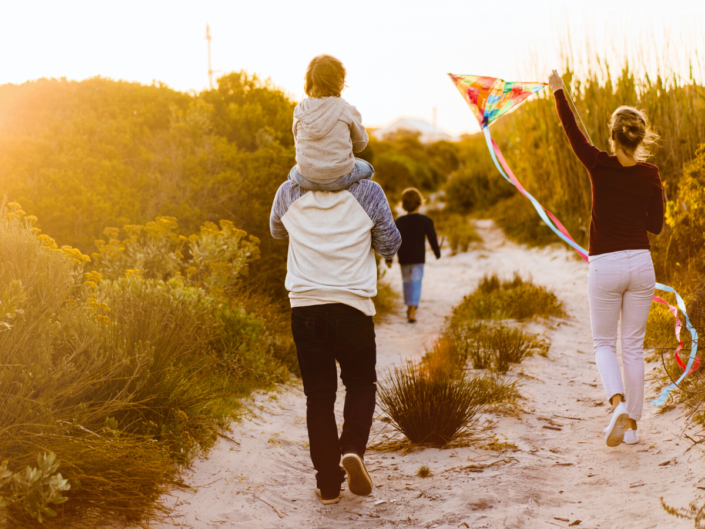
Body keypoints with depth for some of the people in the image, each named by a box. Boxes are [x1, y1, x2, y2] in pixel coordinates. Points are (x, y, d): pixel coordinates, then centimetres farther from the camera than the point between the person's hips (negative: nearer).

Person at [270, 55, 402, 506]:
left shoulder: (291, 193, 5)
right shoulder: (368, 192, 0)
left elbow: (277, 231, 24)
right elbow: (390, 244, 8)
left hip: (305, 304, 1)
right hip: (353, 303, -1)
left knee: (319, 393, 8)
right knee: (361, 383, 15)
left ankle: (328, 483, 8)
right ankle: (353, 448, -9)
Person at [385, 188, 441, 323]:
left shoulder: (399, 221, -2)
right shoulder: (426, 221, -6)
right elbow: (432, 238, -1)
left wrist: (389, 258, 3)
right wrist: (437, 253, 15)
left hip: (404, 258, 2)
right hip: (418, 258, -2)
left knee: (407, 282, 18)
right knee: (416, 283, -3)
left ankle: (409, 307, 29)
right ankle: (412, 311, -15)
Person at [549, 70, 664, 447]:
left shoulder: (599, 166, -9)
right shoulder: (651, 175, -1)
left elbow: (572, 131, 5)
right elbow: (656, 225, 7)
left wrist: (558, 92, 17)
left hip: (605, 266, -2)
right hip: (640, 263, 3)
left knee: (604, 343, 11)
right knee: (633, 347, 12)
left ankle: (619, 404, -14)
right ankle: (631, 423, 15)